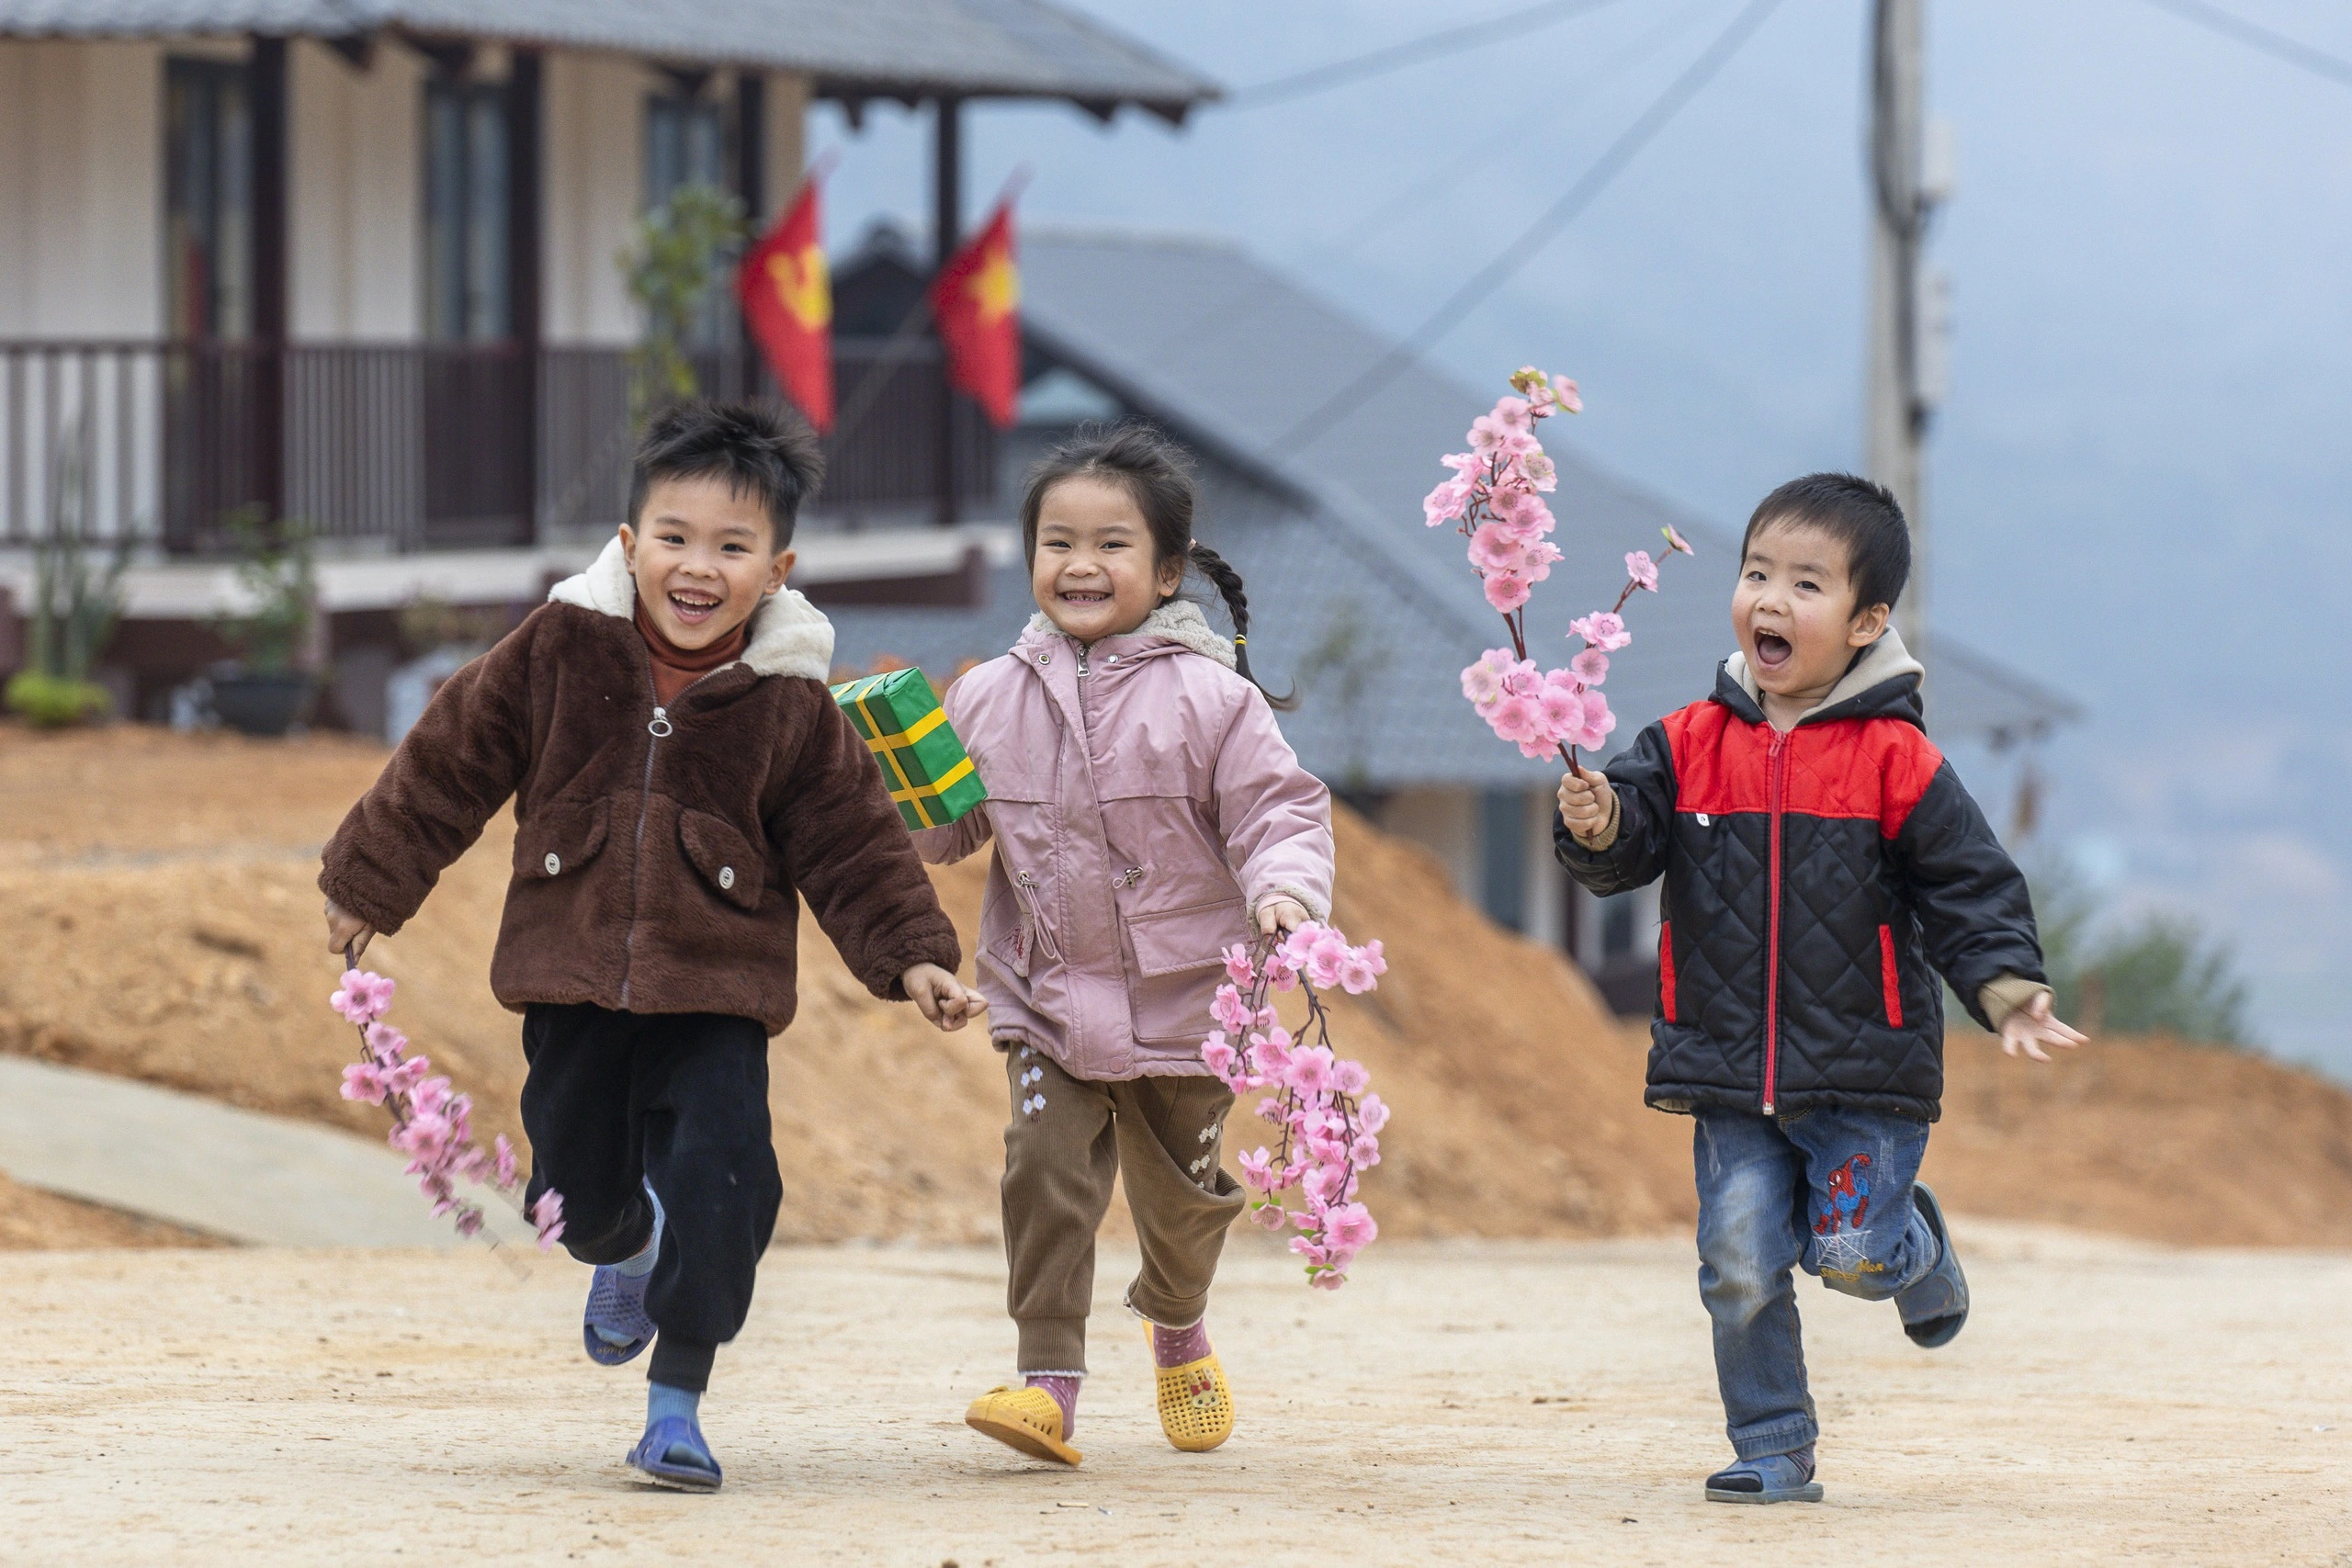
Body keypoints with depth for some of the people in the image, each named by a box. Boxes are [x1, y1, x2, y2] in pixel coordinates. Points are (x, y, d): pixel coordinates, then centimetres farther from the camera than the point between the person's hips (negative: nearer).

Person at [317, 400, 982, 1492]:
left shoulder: (790, 705, -4)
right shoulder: (558, 651, -4)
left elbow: (851, 842, 4)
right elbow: (449, 766, 5)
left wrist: (910, 956, -6)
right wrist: (368, 885, 11)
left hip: (715, 996, -1)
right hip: (572, 980, 1)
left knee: (716, 1182, -16)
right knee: (581, 1186, 9)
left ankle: (677, 1401, -3)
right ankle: (627, 1252, 48)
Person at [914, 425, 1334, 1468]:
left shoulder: (1208, 698, -10)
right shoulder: (991, 699, 0)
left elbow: (1277, 810, -9)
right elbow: (947, 828, 9)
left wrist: (1285, 886, -28)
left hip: (1181, 998, -1)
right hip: (1045, 999, 1)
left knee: (1182, 1187, 14)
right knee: (1046, 1168, -15)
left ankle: (1177, 1323, 45)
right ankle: (1049, 1379, -13)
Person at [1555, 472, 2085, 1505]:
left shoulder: (1894, 761, -6)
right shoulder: (1690, 748, 2)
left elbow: (1970, 887, -4)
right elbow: (1628, 847, -4)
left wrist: (2006, 989, -18)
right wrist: (1596, 824, -27)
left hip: (1863, 1070, -2)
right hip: (1729, 1072, 3)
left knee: (1853, 1253, -8)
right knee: (1740, 1264, -3)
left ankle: (1918, 1245, 28)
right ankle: (1773, 1451, 12)